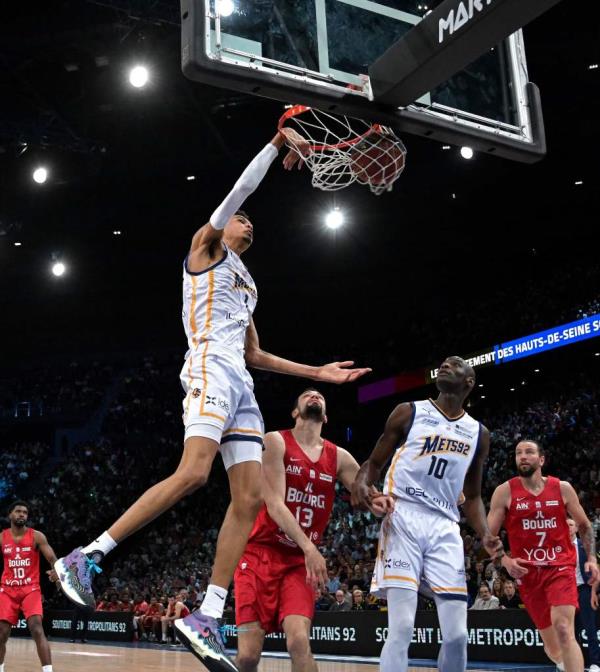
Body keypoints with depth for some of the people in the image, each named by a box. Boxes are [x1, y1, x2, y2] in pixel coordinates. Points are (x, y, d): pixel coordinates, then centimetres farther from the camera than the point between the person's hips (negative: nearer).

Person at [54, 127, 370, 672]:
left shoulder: (247, 285, 32)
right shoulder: (206, 245, 13)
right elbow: (241, 188, -1)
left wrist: (316, 372, 29)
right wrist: (279, 141, 0)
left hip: (240, 381, 8)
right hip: (210, 368, -8)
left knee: (250, 496, -5)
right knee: (193, 474, -27)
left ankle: (206, 620, -6)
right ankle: (85, 557, -19)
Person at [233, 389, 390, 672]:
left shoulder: (339, 457, 7)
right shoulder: (276, 441, -5)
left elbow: (369, 494, 8)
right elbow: (274, 504, -14)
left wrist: (379, 501, -18)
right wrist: (309, 547, -26)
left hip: (300, 561, 3)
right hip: (260, 553, -3)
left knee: (299, 641, -19)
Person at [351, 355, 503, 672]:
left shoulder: (478, 434, 15)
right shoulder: (409, 412, 4)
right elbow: (375, 462, 7)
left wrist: (485, 535, 1)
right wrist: (361, 481, -16)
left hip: (445, 529, 4)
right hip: (402, 520, -4)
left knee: (457, 633, -1)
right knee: (401, 628, -14)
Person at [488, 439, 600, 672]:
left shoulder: (562, 488, 0)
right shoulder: (505, 491, -4)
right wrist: (505, 561, -16)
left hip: (560, 567, -1)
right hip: (528, 573, 1)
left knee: (564, 630, -21)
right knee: (550, 641, 11)